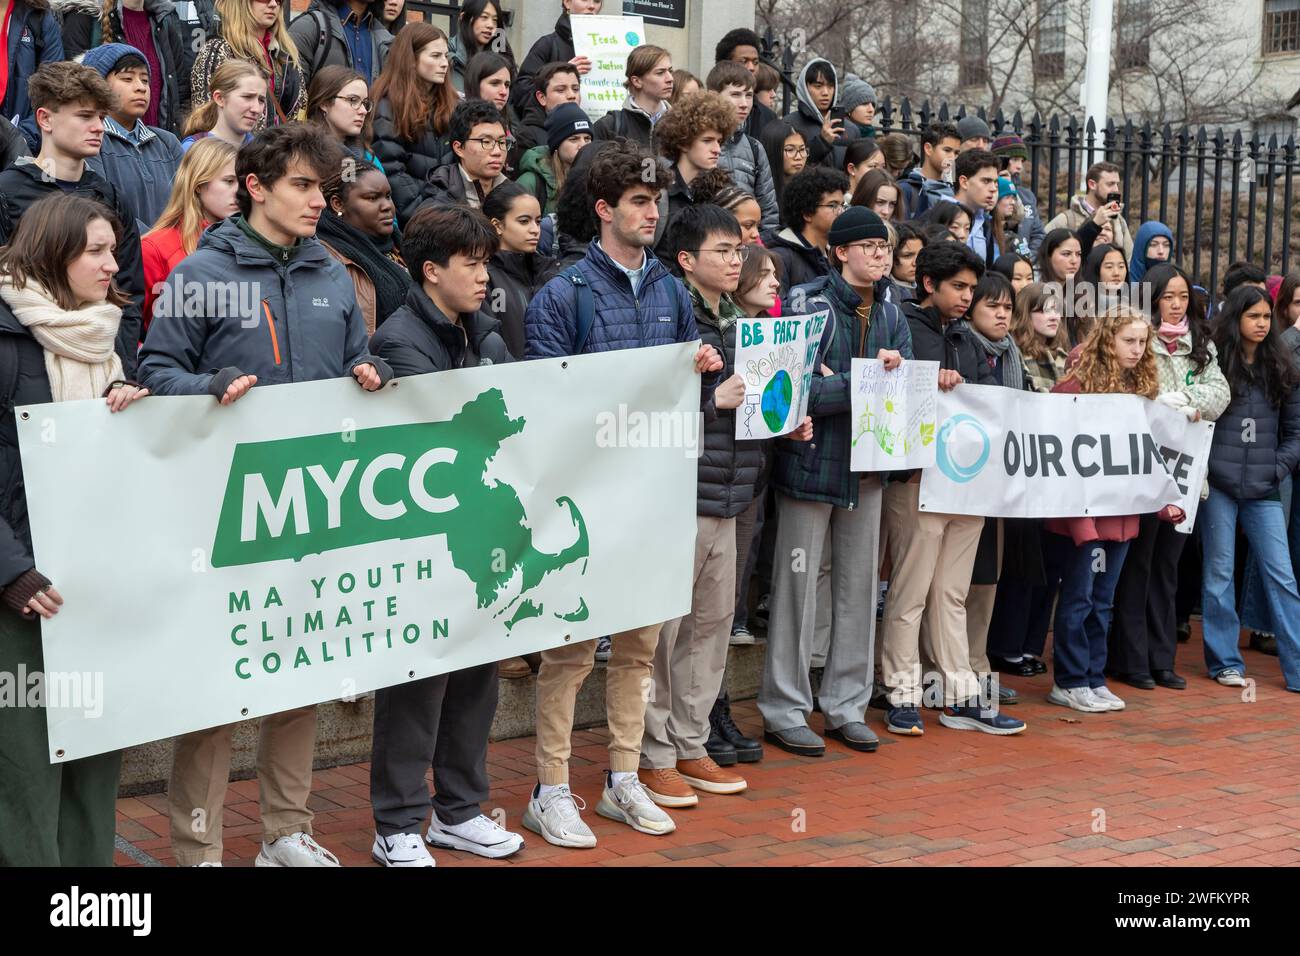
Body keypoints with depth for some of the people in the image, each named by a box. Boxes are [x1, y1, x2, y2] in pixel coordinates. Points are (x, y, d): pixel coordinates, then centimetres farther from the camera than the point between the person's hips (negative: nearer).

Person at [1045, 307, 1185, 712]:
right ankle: (1069, 683, 11)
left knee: (1102, 601, 13)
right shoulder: (1077, 387, -11)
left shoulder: (1140, 389, 10)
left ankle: (1095, 679, 20)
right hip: (1082, 513, -6)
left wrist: (1161, 502, 9)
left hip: (1122, 512, 6)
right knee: (1078, 598, 2)